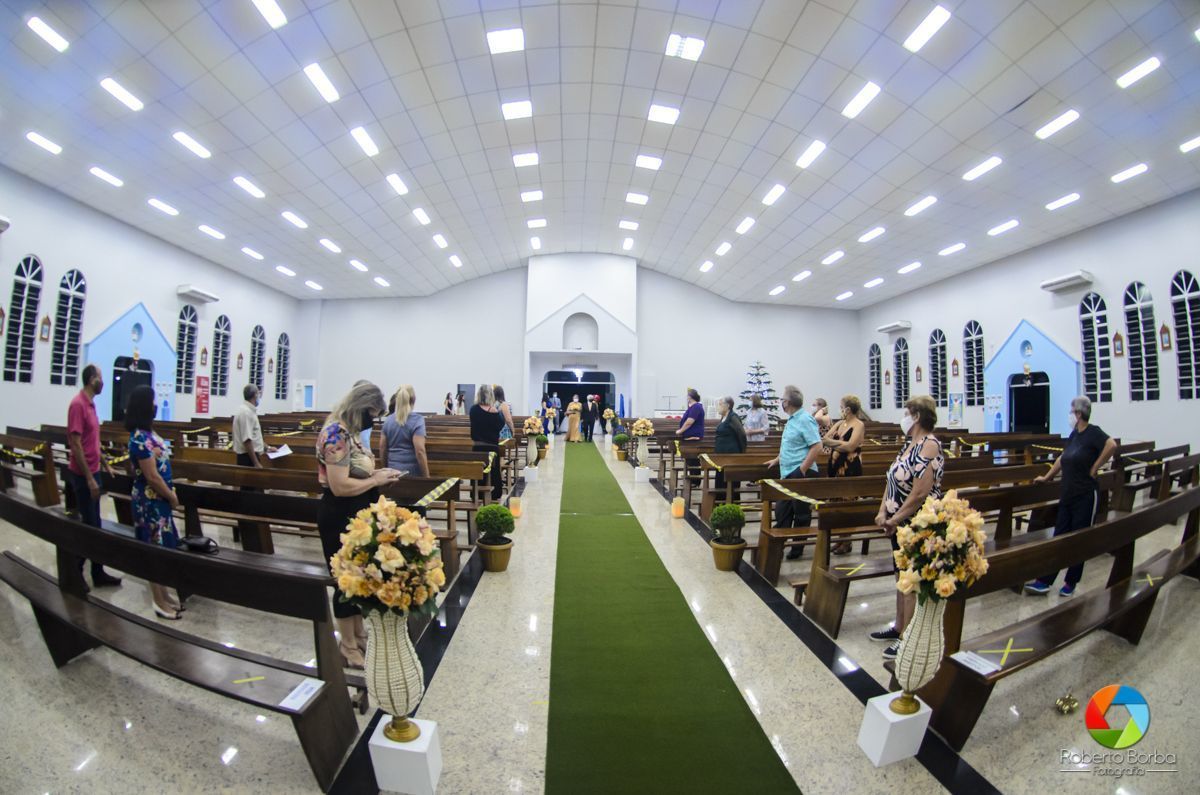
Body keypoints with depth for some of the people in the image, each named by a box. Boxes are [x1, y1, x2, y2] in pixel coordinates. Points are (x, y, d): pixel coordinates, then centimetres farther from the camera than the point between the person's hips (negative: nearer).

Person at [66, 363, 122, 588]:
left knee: (95, 524, 13)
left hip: (93, 472, 9)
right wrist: (89, 478, -20)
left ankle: (98, 573, 21)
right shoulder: (78, 404, -18)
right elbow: (75, 445, -21)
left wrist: (105, 465, 22)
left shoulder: (90, 403, 9)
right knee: (88, 526, 0)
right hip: (83, 476, -9)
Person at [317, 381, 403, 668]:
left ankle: (358, 634, 40)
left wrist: (376, 472, 3)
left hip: (355, 515, 9)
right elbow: (340, 486, -27)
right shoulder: (336, 433, -23)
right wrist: (376, 480, -16)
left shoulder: (348, 431, 7)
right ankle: (348, 647, 28)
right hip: (340, 518, -9)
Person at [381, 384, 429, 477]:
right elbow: (420, 451, -19)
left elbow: (382, 448, 11)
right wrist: (427, 477, -14)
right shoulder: (417, 419, -13)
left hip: (393, 471, 6)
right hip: (412, 472, -5)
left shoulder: (388, 420, 6)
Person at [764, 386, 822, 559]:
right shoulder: (792, 419, 12)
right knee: (781, 510, 14)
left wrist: (802, 471, -22)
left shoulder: (805, 420, -17)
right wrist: (777, 460, 24)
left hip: (800, 474, -9)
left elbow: (817, 447, -23)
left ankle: (798, 548, 19)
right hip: (788, 473, 9)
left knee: (801, 513, 6)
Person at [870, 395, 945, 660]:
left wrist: (895, 519, -16)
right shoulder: (909, 444, 10)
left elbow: (921, 493, -24)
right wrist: (883, 512, 2)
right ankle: (899, 627, 34)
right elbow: (892, 479, 12)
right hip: (900, 525, 9)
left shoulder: (929, 446, -19)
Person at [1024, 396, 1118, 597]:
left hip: (1086, 496, -7)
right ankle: (1044, 582, 9)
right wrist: (1046, 477, 24)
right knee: (1059, 537, 6)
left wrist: (1094, 468, -20)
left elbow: (1112, 445, -30)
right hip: (1068, 495, 7)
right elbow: (1063, 459, 20)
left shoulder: (1093, 432, -10)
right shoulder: (1074, 433, 11)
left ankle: (1070, 584, 16)